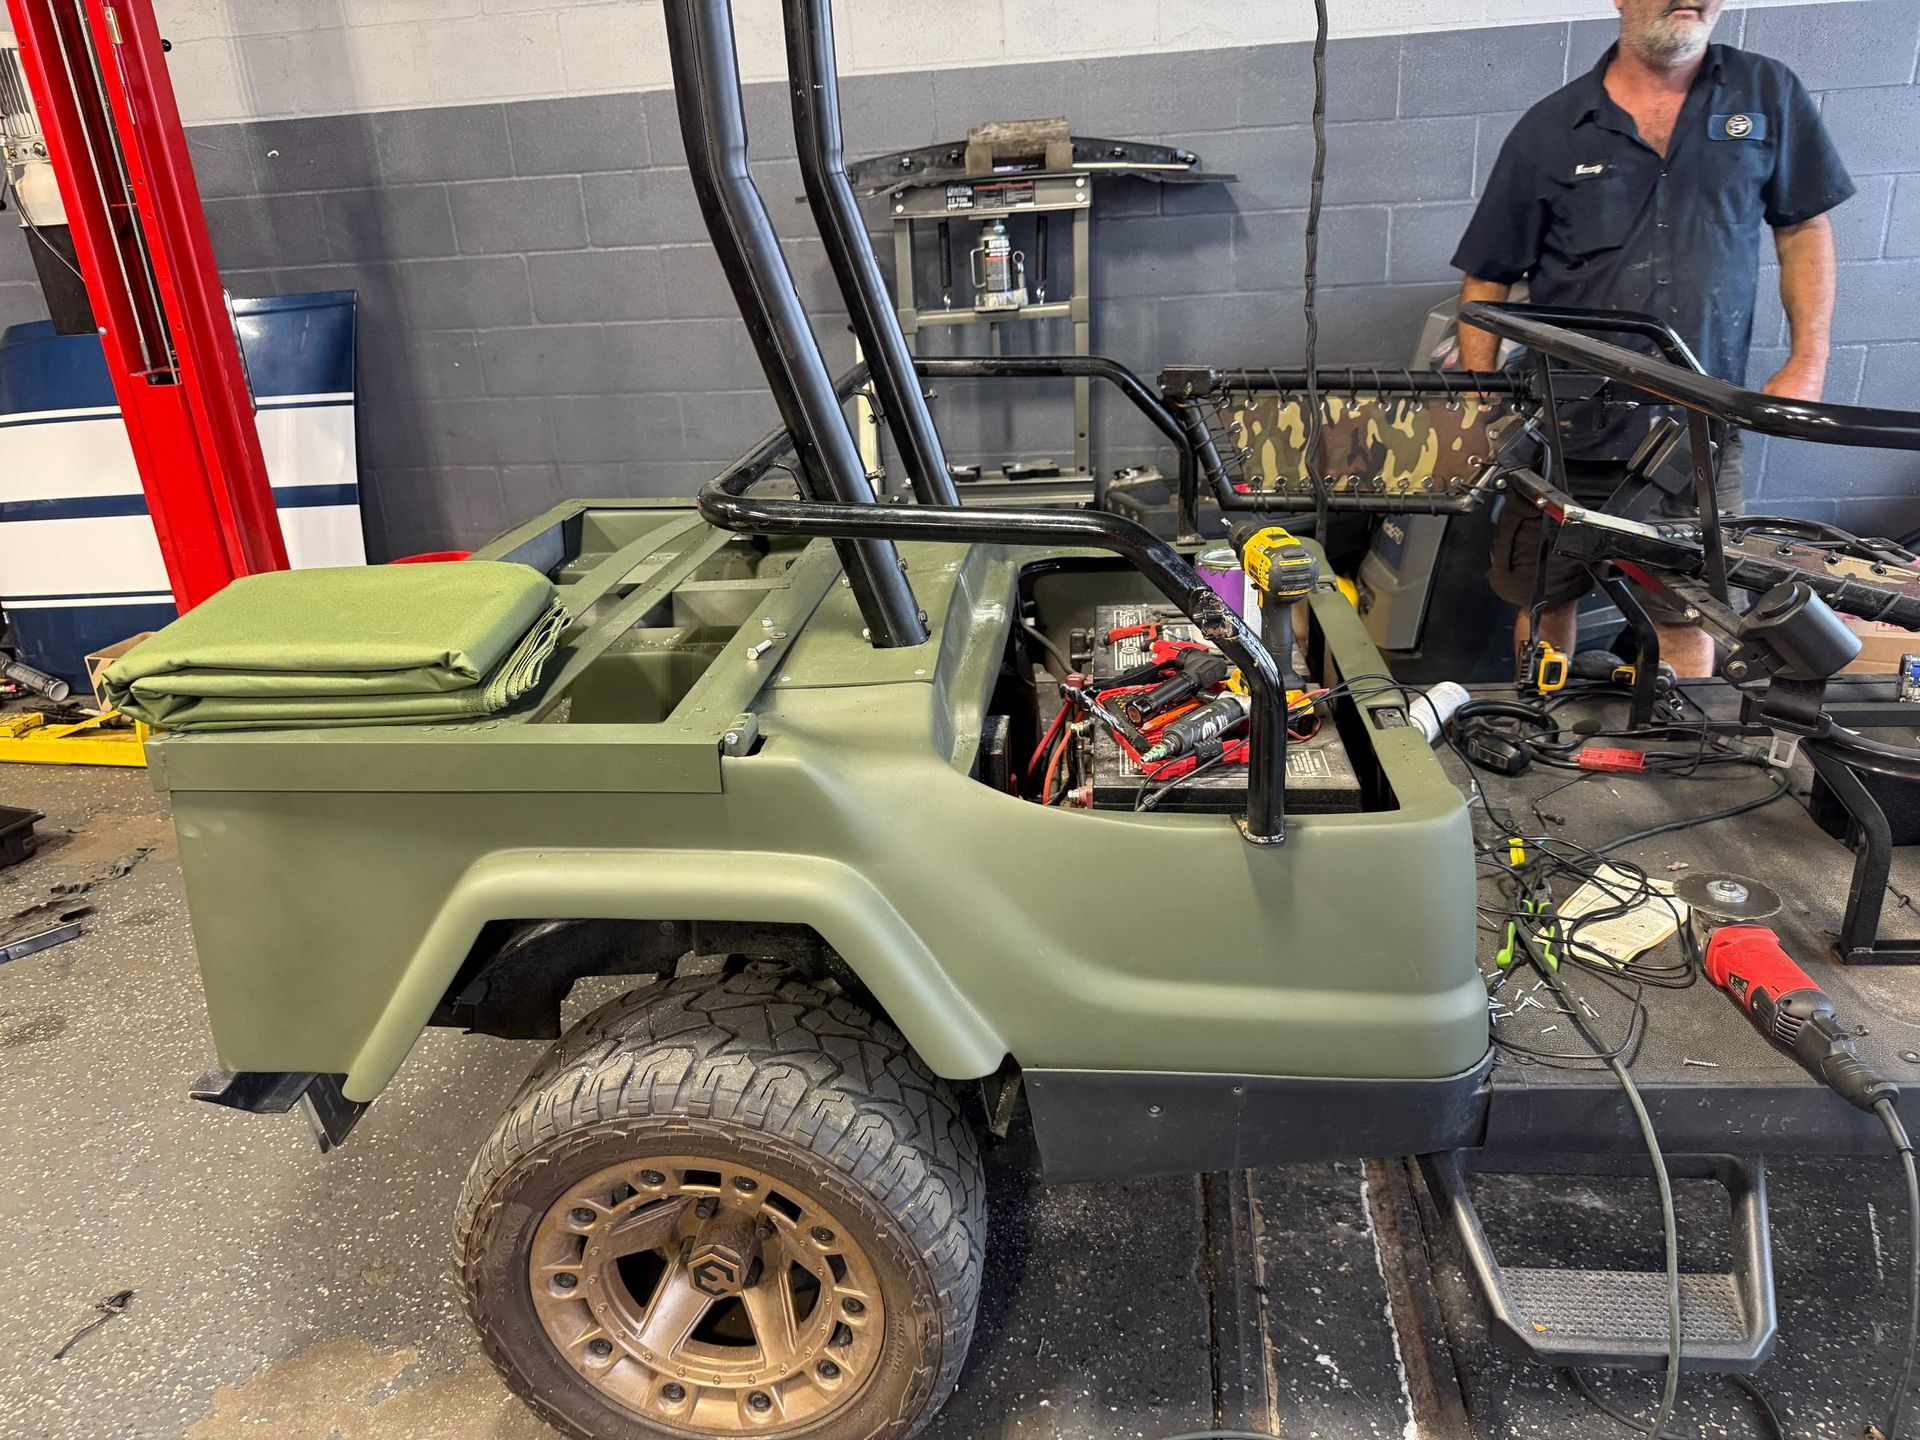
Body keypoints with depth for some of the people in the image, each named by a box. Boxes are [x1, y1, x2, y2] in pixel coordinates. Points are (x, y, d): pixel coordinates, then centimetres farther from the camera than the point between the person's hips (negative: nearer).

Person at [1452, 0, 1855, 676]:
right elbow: (1487, 278, 3)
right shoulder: (1550, 128, 1)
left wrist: (1808, 362, 1)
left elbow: (1804, 228, 12)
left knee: (1689, 614, 6)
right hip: (1566, 427, 0)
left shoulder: (1769, 94, 5)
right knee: (1543, 597, 8)